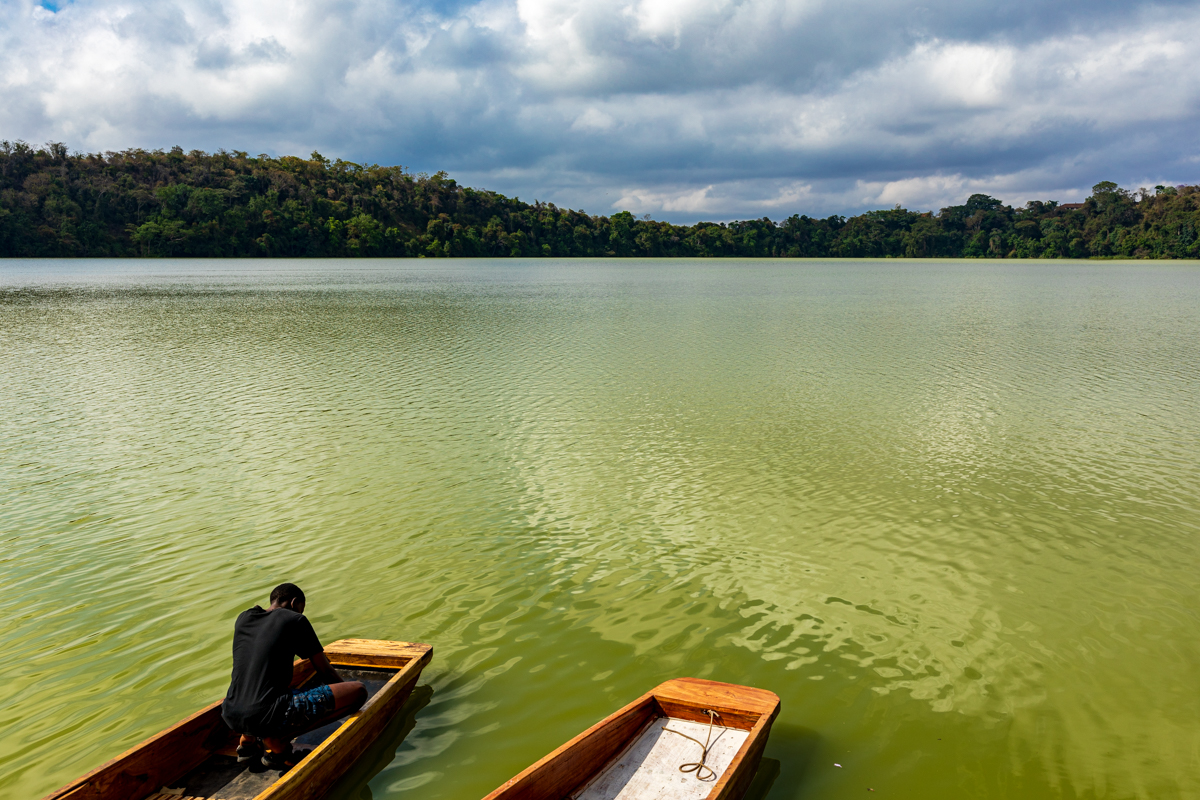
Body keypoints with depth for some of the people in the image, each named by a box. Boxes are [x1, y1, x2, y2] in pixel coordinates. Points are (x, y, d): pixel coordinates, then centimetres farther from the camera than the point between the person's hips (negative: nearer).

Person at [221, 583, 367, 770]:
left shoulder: (243, 618, 18)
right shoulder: (295, 620, 2)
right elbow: (326, 673, 7)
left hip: (231, 717, 8)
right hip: (267, 718, -8)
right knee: (359, 691, -7)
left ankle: (247, 740, 18)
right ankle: (277, 741, -6)